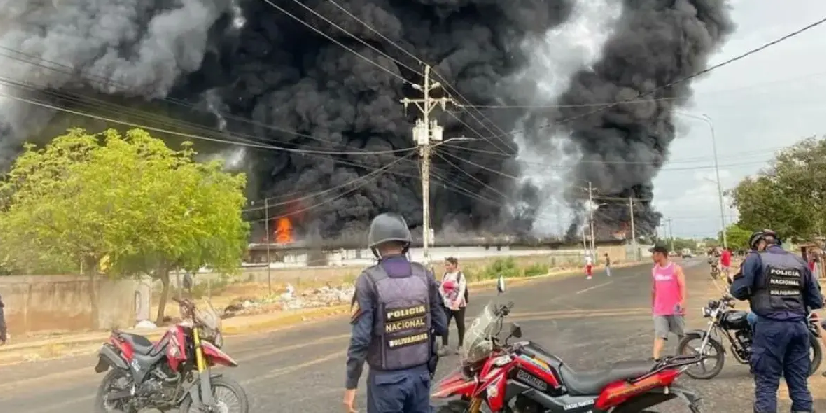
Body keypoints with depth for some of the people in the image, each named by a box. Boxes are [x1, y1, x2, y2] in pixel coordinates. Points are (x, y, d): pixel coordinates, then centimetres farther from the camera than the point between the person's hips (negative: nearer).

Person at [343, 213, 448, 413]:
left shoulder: (369, 279, -15)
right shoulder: (425, 275, -3)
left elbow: (360, 338, -16)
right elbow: (441, 327, 2)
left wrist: (350, 385, -6)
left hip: (386, 378, -4)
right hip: (420, 373, 4)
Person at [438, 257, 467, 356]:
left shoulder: (460, 275, -9)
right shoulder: (445, 275, 8)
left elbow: (462, 291, -17)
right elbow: (441, 288, 11)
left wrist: (457, 302, -30)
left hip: (458, 305, -5)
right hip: (446, 304, 5)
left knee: (460, 325, 9)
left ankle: (460, 346, 22)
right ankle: (444, 347, -1)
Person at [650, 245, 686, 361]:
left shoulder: (676, 268, -6)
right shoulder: (654, 270, 8)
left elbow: (682, 286, -14)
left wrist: (683, 301, -28)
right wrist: (652, 305, 21)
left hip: (675, 309, -3)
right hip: (660, 310, 3)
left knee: (681, 334, 14)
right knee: (659, 335, -8)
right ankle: (656, 360, -16)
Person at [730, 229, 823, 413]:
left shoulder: (756, 258, 0)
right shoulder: (799, 262, 14)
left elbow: (739, 290, -9)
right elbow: (816, 301, 14)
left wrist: (755, 293, 13)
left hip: (770, 326, -5)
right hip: (799, 326, 5)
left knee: (766, 384, -1)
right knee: (800, 384, 12)